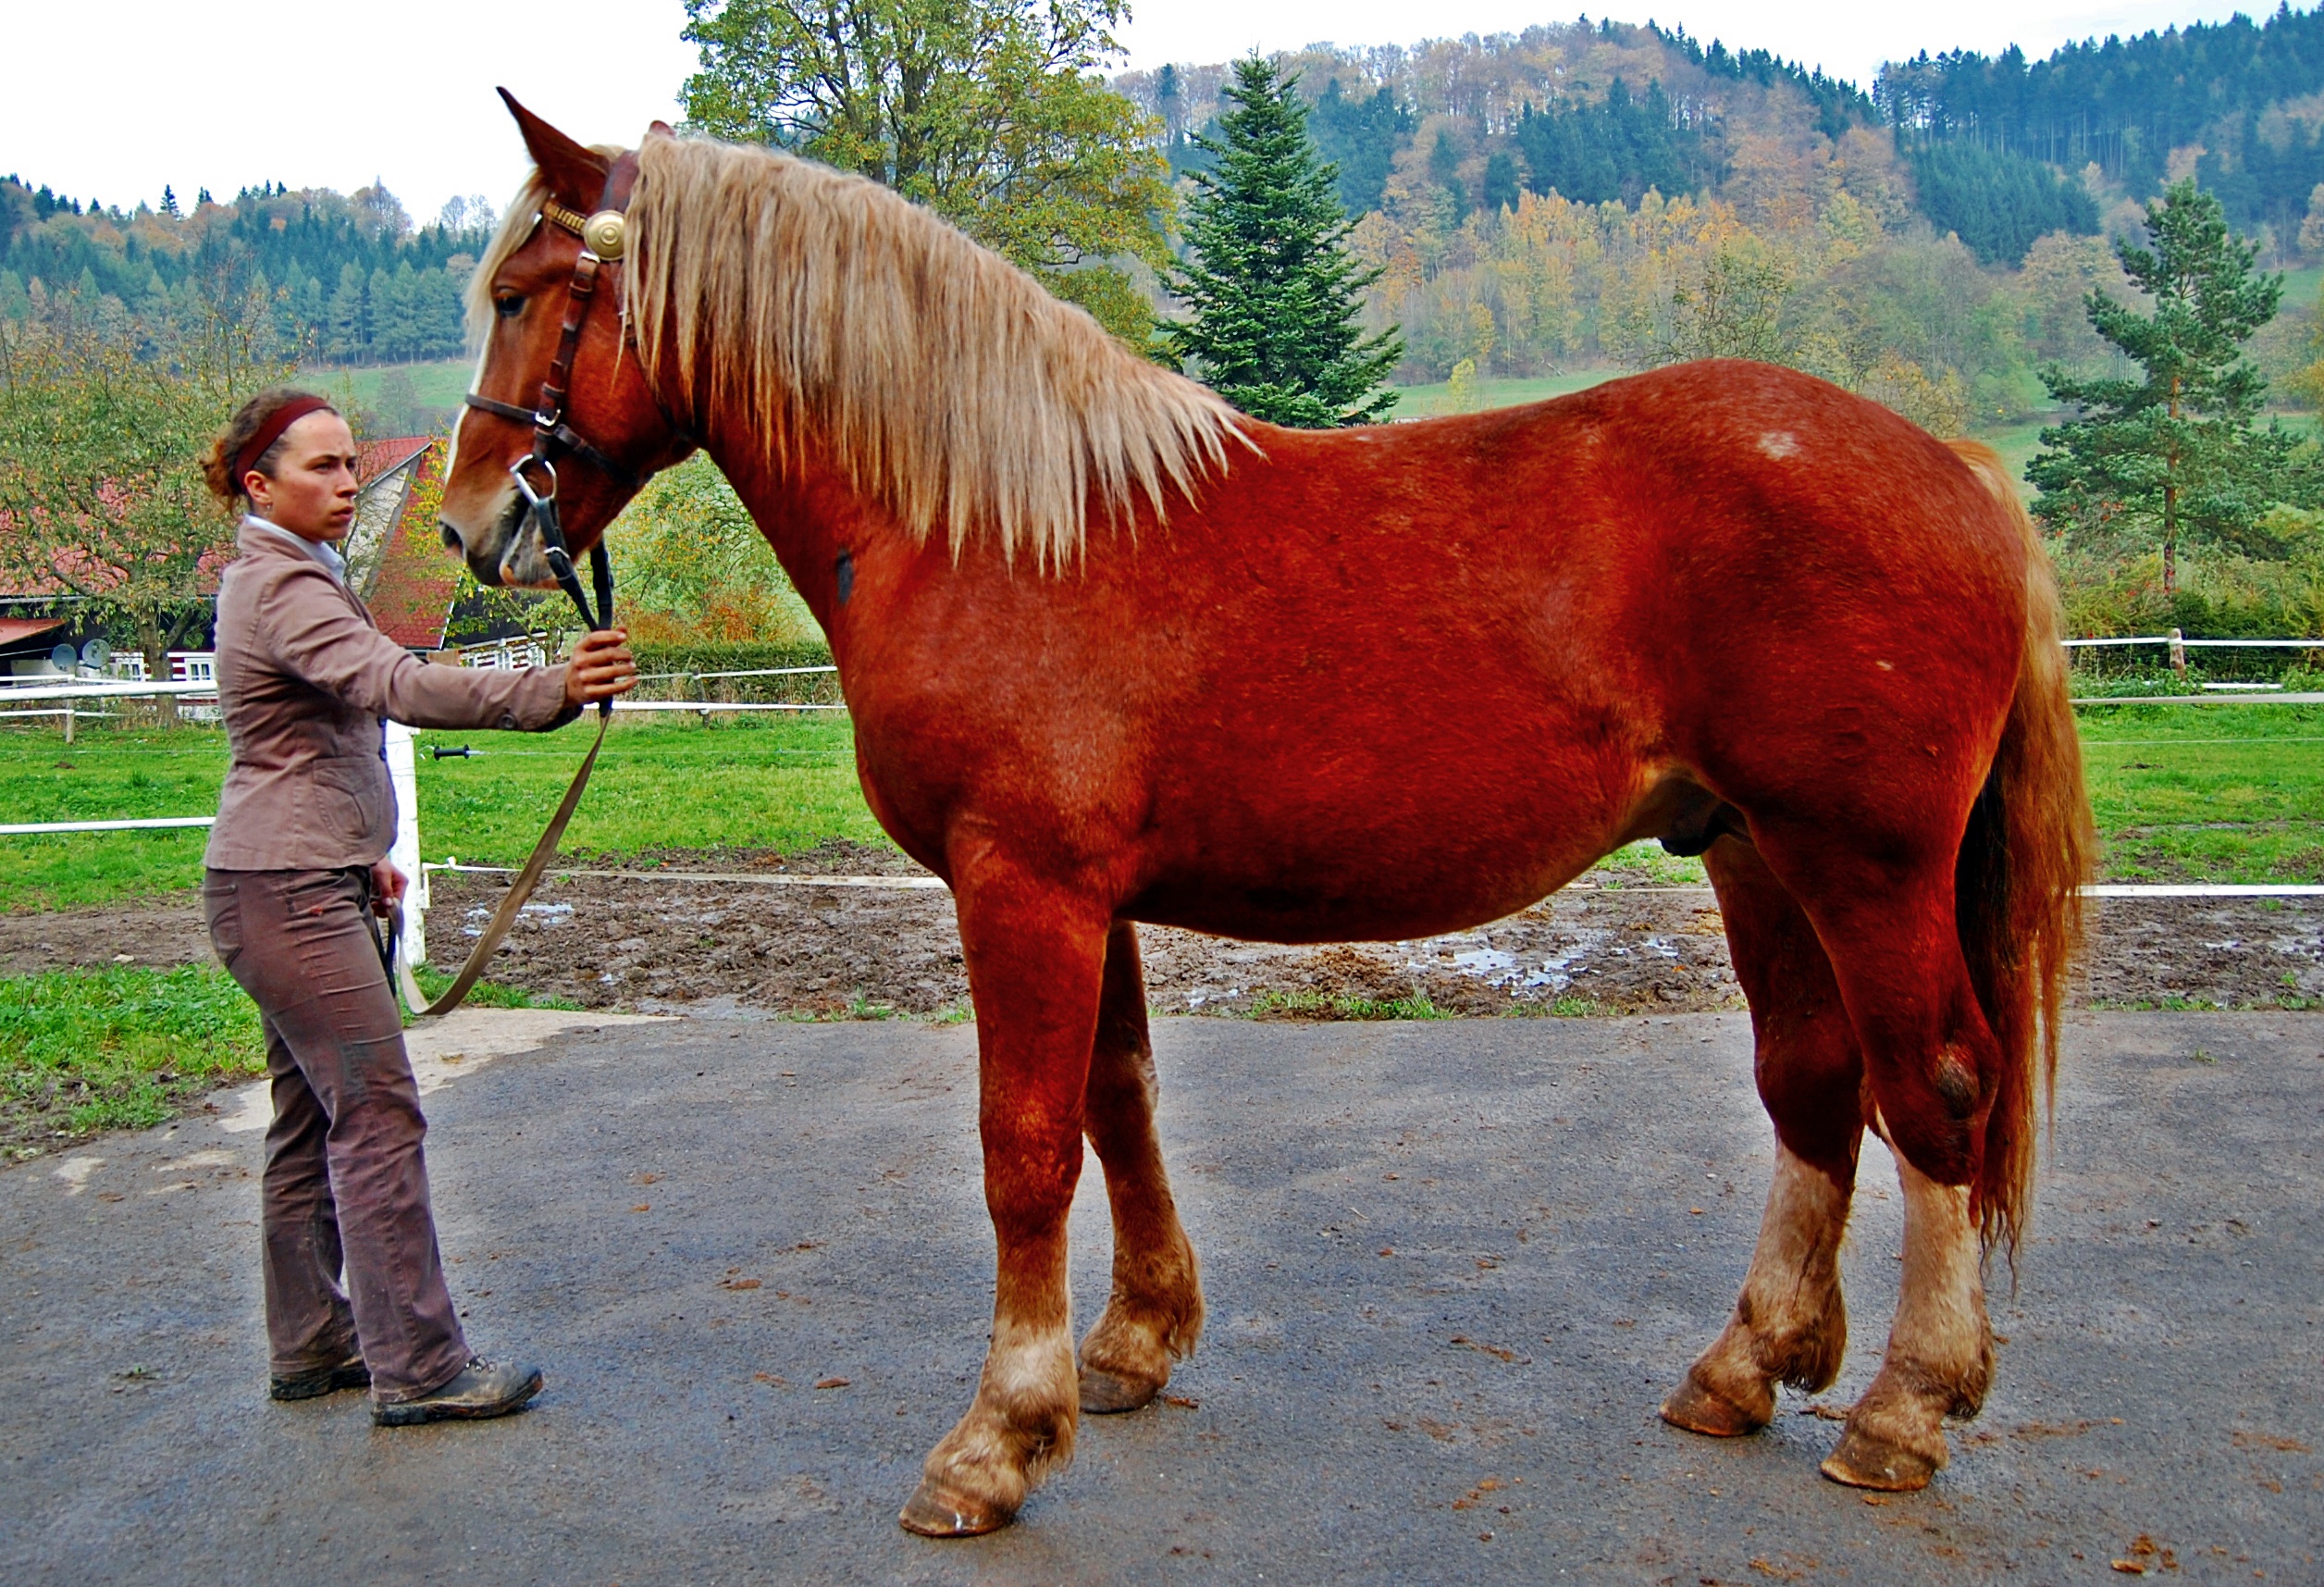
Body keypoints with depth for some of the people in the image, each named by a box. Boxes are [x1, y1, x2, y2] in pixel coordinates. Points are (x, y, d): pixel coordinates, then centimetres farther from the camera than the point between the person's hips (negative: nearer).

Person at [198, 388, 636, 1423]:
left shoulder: (274, 576, 17)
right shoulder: (286, 586, -17)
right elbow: (397, 686, -34)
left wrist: (358, 853, 28)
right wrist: (552, 691, -44)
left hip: (300, 883, 11)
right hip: (288, 893, -11)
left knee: (313, 1118, 14)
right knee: (378, 1114, -9)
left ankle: (309, 1348, 23)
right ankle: (417, 1367, -4)